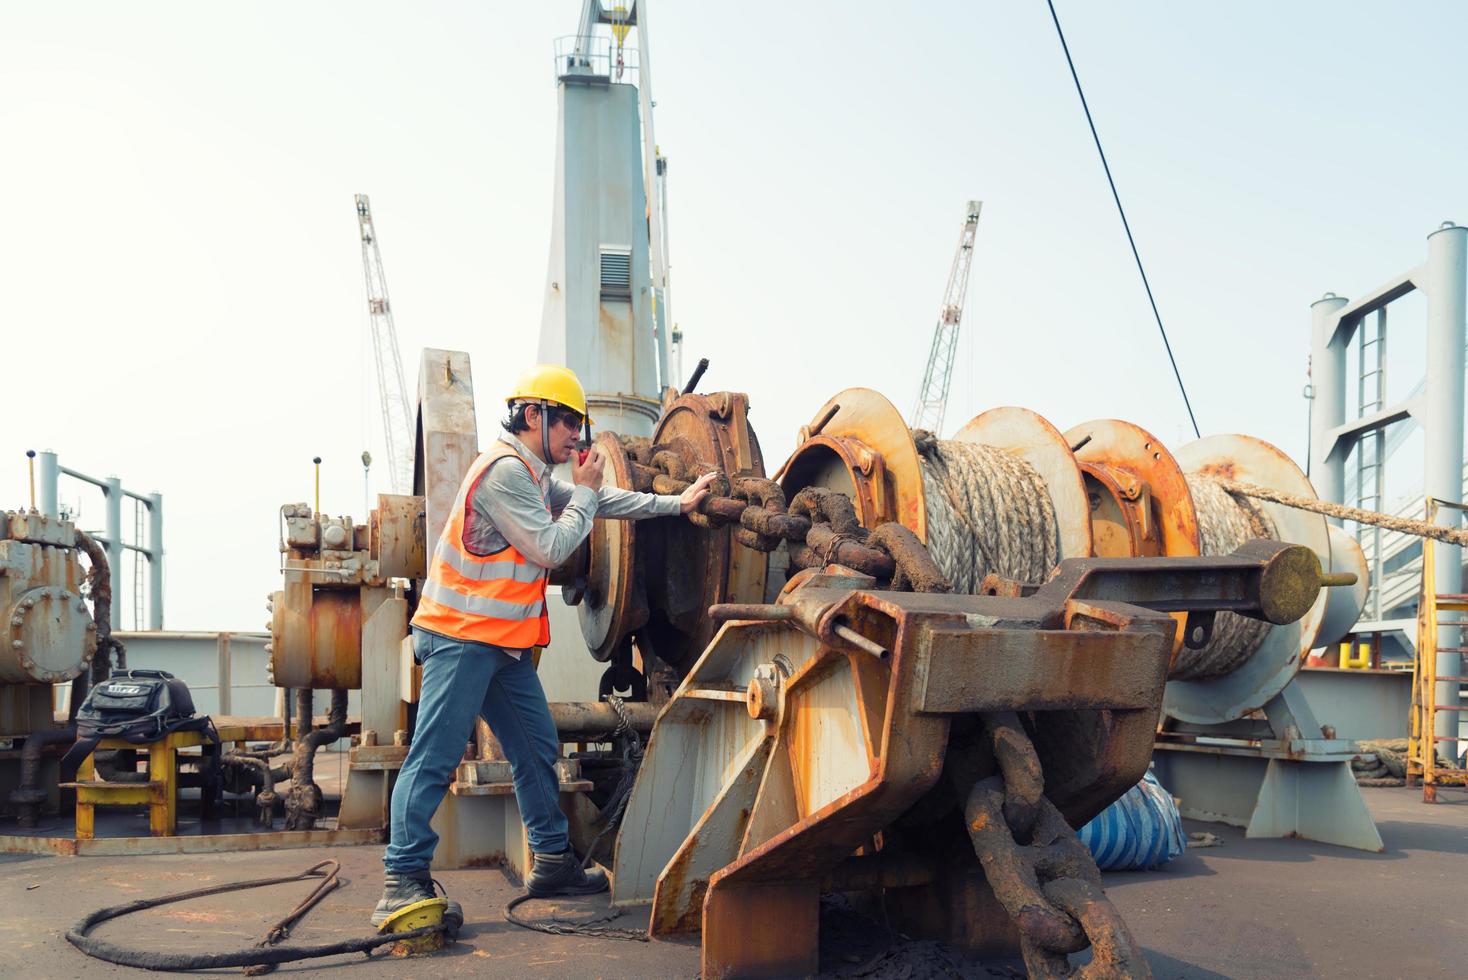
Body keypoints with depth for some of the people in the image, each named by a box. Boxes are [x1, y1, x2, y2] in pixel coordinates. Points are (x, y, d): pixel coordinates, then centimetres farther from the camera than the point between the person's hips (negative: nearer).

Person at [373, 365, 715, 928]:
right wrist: (585, 491, -3)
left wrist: (675, 504, 21)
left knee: (537, 750, 13)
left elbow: (599, 502, 24)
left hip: (504, 643, 10)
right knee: (435, 757, -10)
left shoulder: (533, 475, 17)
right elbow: (552, 548, -16)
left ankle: (552, 861, 22)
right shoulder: (504, 470, -15)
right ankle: (403, 882, -8)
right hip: (462, 637, -10)